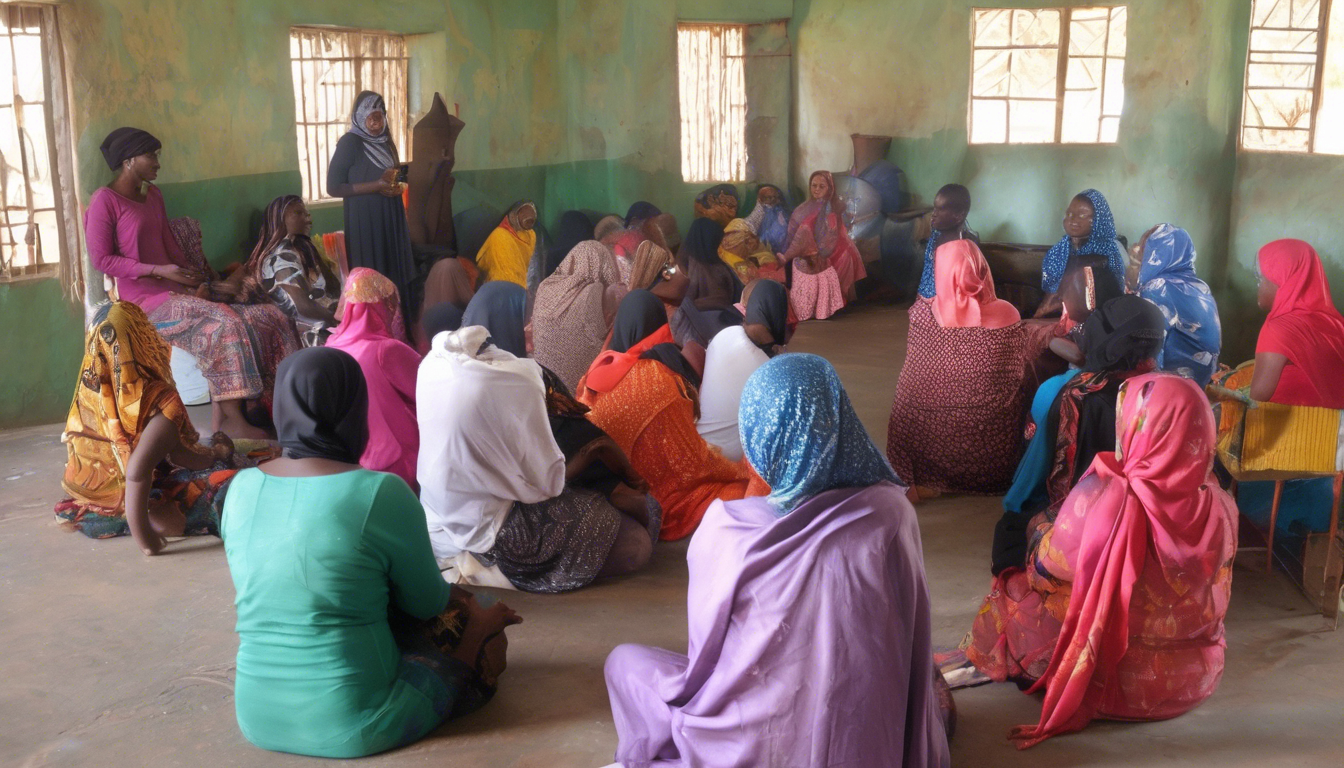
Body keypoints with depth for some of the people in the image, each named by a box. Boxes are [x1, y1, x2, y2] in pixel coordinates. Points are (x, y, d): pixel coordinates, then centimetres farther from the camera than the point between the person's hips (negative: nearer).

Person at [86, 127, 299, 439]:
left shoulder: (153, 195, 18)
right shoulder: (104, 200, -6)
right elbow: (101, 259, -11)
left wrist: (198, 279, 2)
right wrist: (160, 270, -18)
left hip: (176, 289, 8)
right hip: (144, 300, -8)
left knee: (266, 317, -9)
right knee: (224, 322, -31)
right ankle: (229, 417, -26)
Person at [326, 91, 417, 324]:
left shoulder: (385, 142, 13)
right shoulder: (350, 143, -8)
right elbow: (334, 187, -13)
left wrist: (395, 186, 4)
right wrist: (376, 185, -18)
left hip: (390, 221, 7)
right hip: (365, 223, -7)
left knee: (395, 278, 5)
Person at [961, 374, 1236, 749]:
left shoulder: (1102, 497, -28)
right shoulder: (1220, 505, -14)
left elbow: (1047, 567, -10)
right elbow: (1214, 595, 6)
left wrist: (1043, 529, 13)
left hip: (1112, 675, -5)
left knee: (1013, 591, 17)